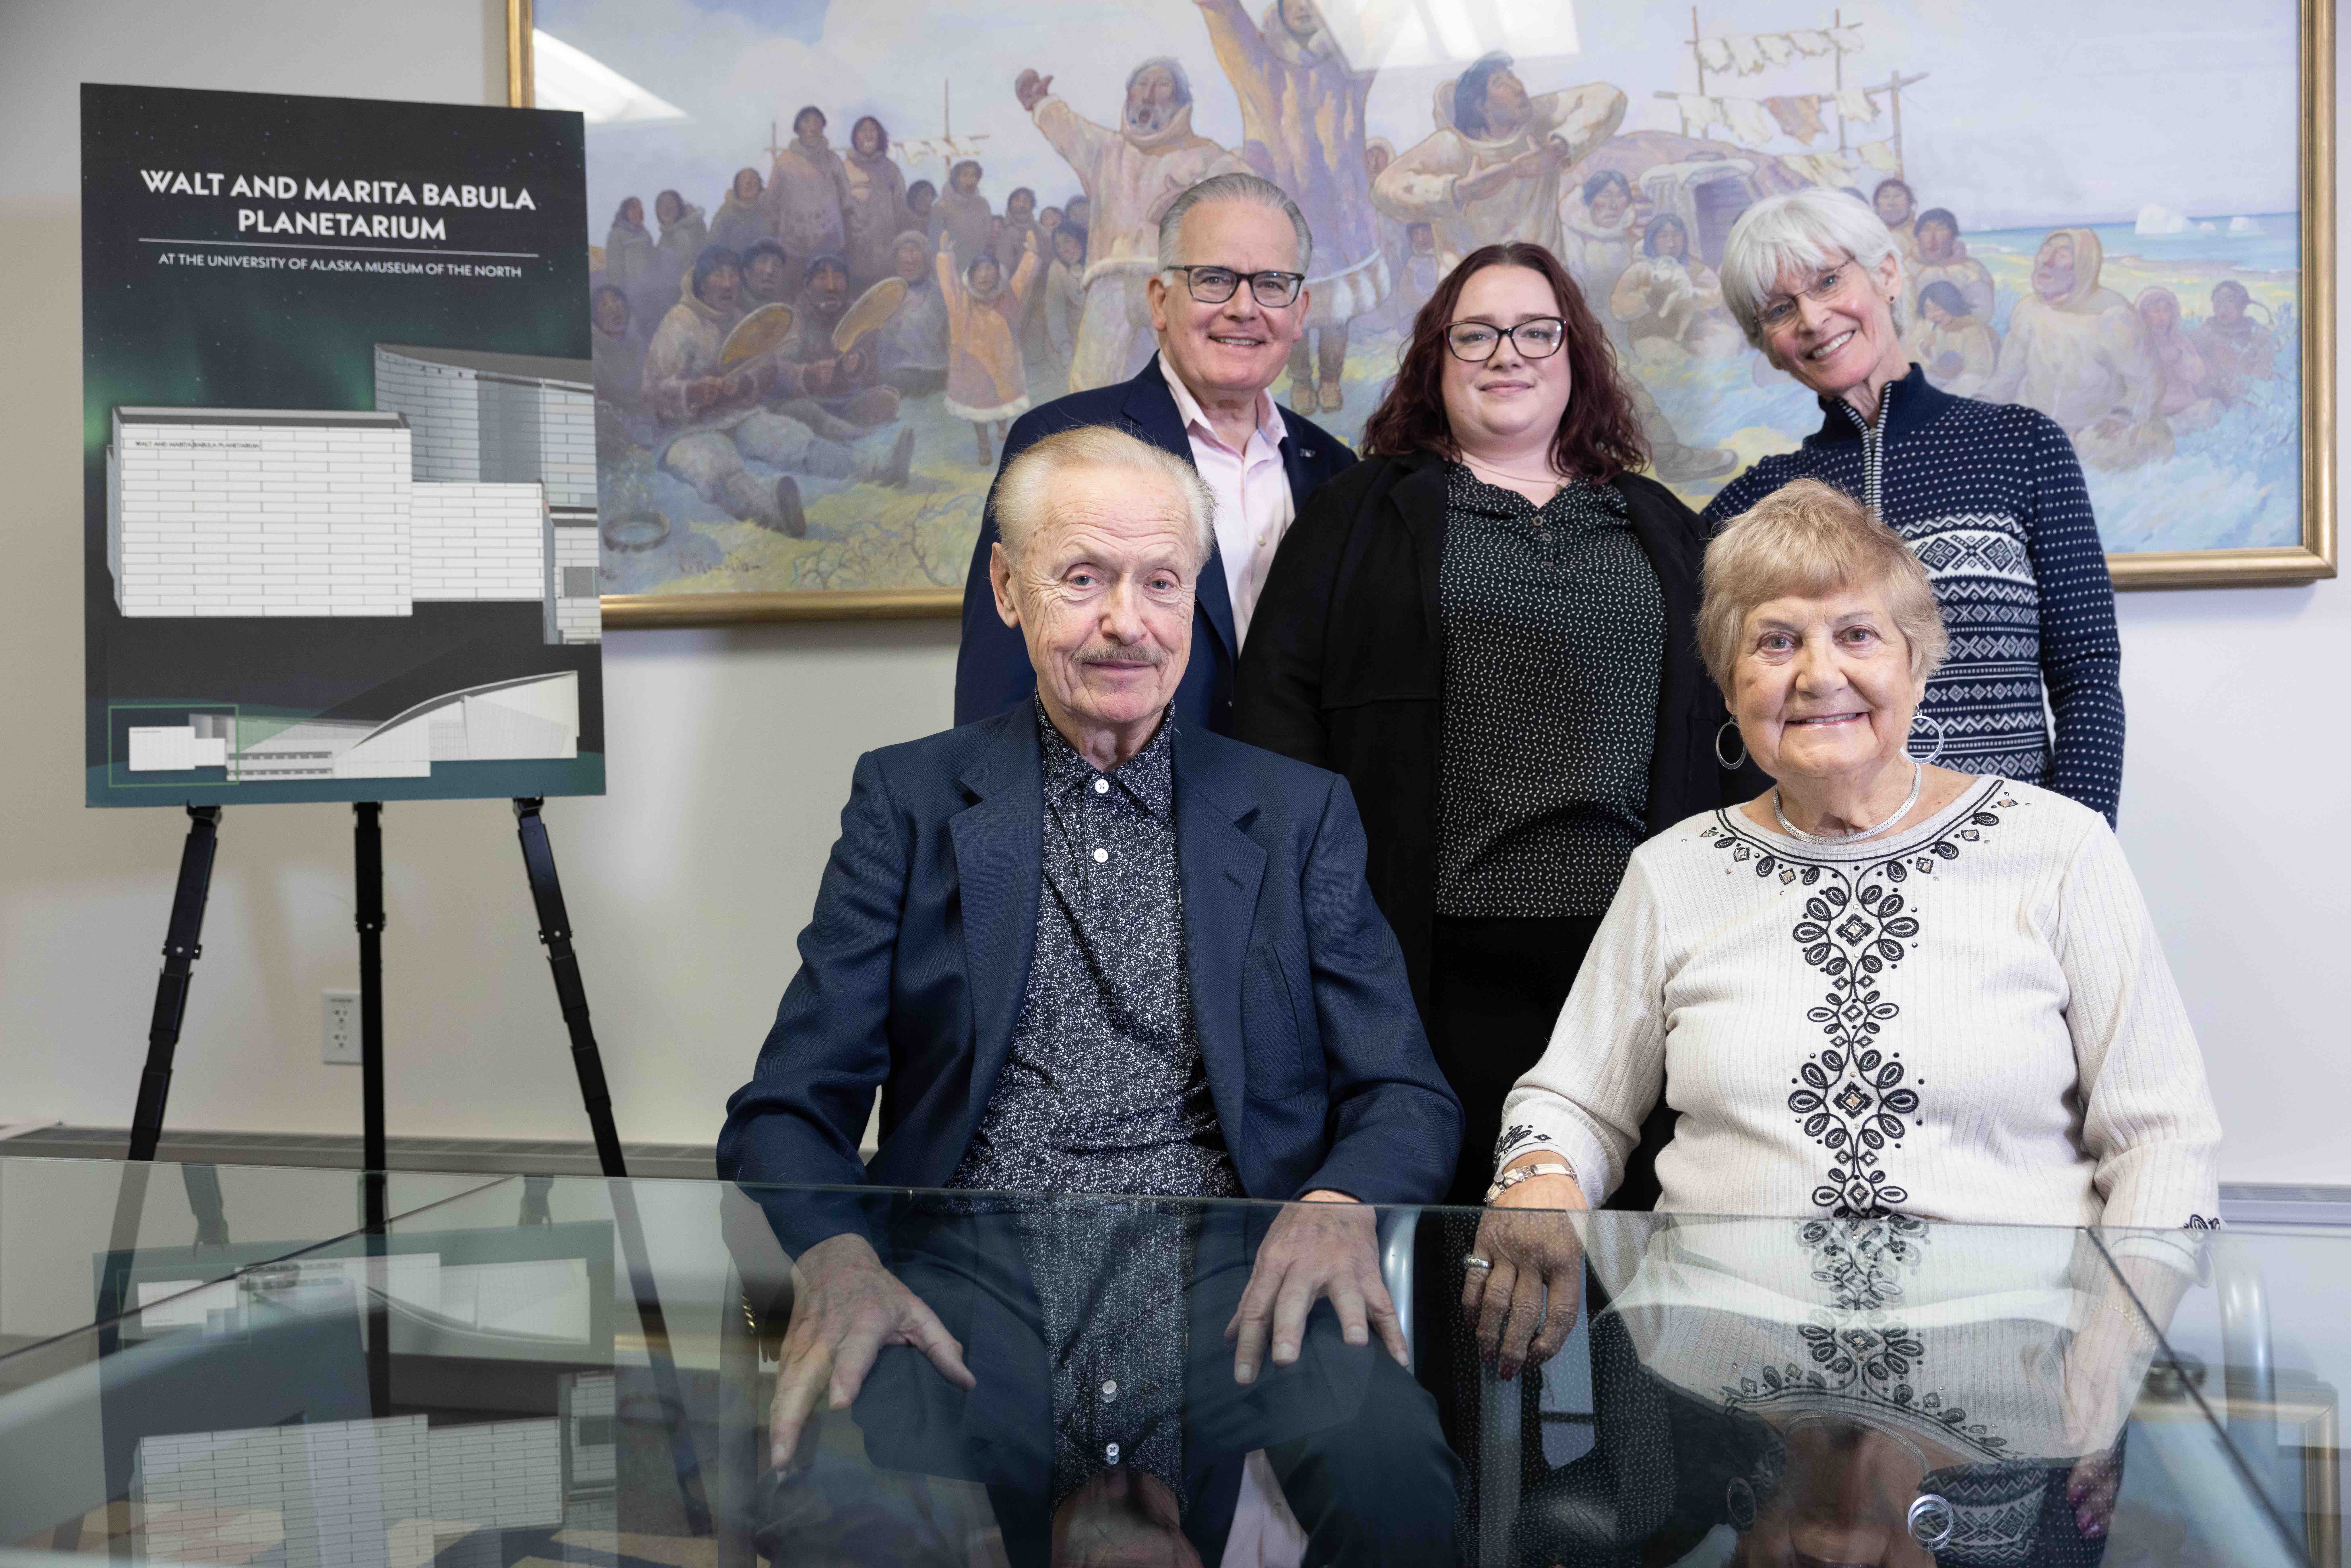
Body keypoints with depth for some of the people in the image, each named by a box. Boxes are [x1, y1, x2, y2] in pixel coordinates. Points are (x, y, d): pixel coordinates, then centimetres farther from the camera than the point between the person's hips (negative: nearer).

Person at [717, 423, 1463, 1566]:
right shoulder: (907, 798, 12)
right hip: (973, 1286, 0)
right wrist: (834, 1254, -17)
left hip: (1224, 1283, 1)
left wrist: (1338, 1204, -14)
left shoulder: (1299, 812, 14)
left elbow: (1408, 1098, 10)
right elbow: (787, 1109, 7)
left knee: (1392, 1465, -33)